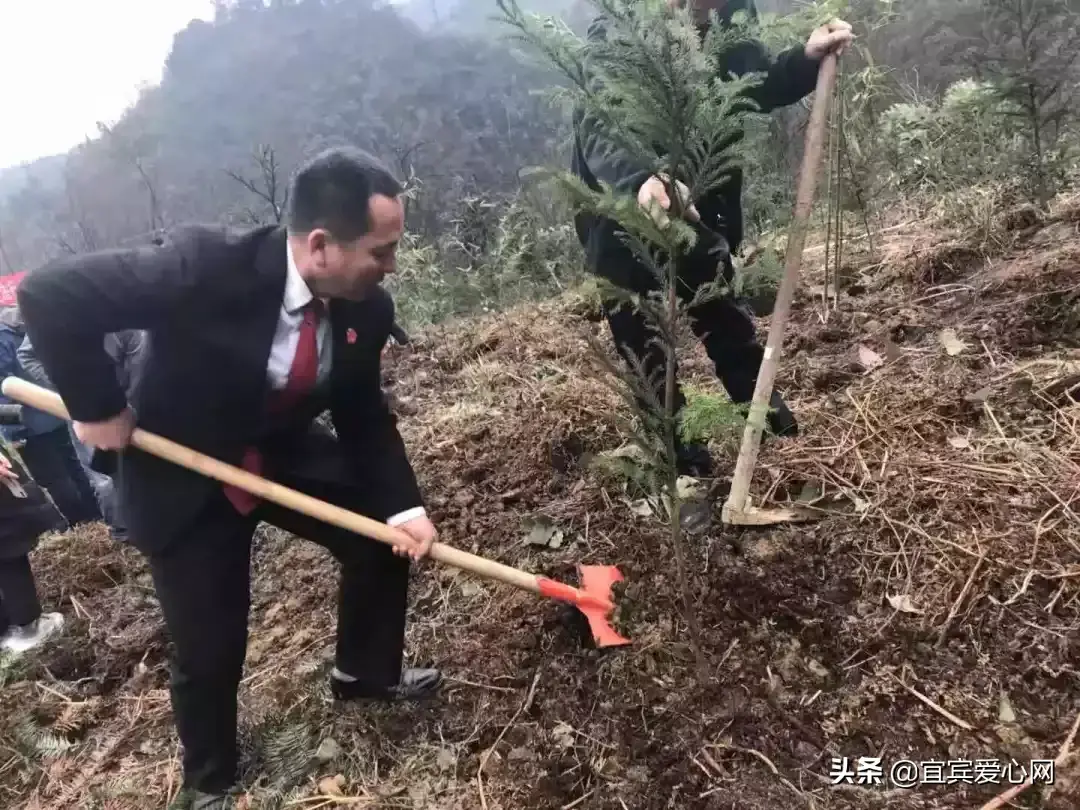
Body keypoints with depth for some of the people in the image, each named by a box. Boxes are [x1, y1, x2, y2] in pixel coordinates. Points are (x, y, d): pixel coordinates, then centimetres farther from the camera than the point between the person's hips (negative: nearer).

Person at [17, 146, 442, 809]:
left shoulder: (367, 309, -17)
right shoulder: (205, 266, -34)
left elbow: (365, 418, -5)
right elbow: (50, 295, -27)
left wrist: (403, 503, -18)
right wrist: (97, 408, -22)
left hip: (284, 454, 5)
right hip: (183, 476, -5)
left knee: (386, 536, 3)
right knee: (209, 649, 3)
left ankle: (366, 672, 32)